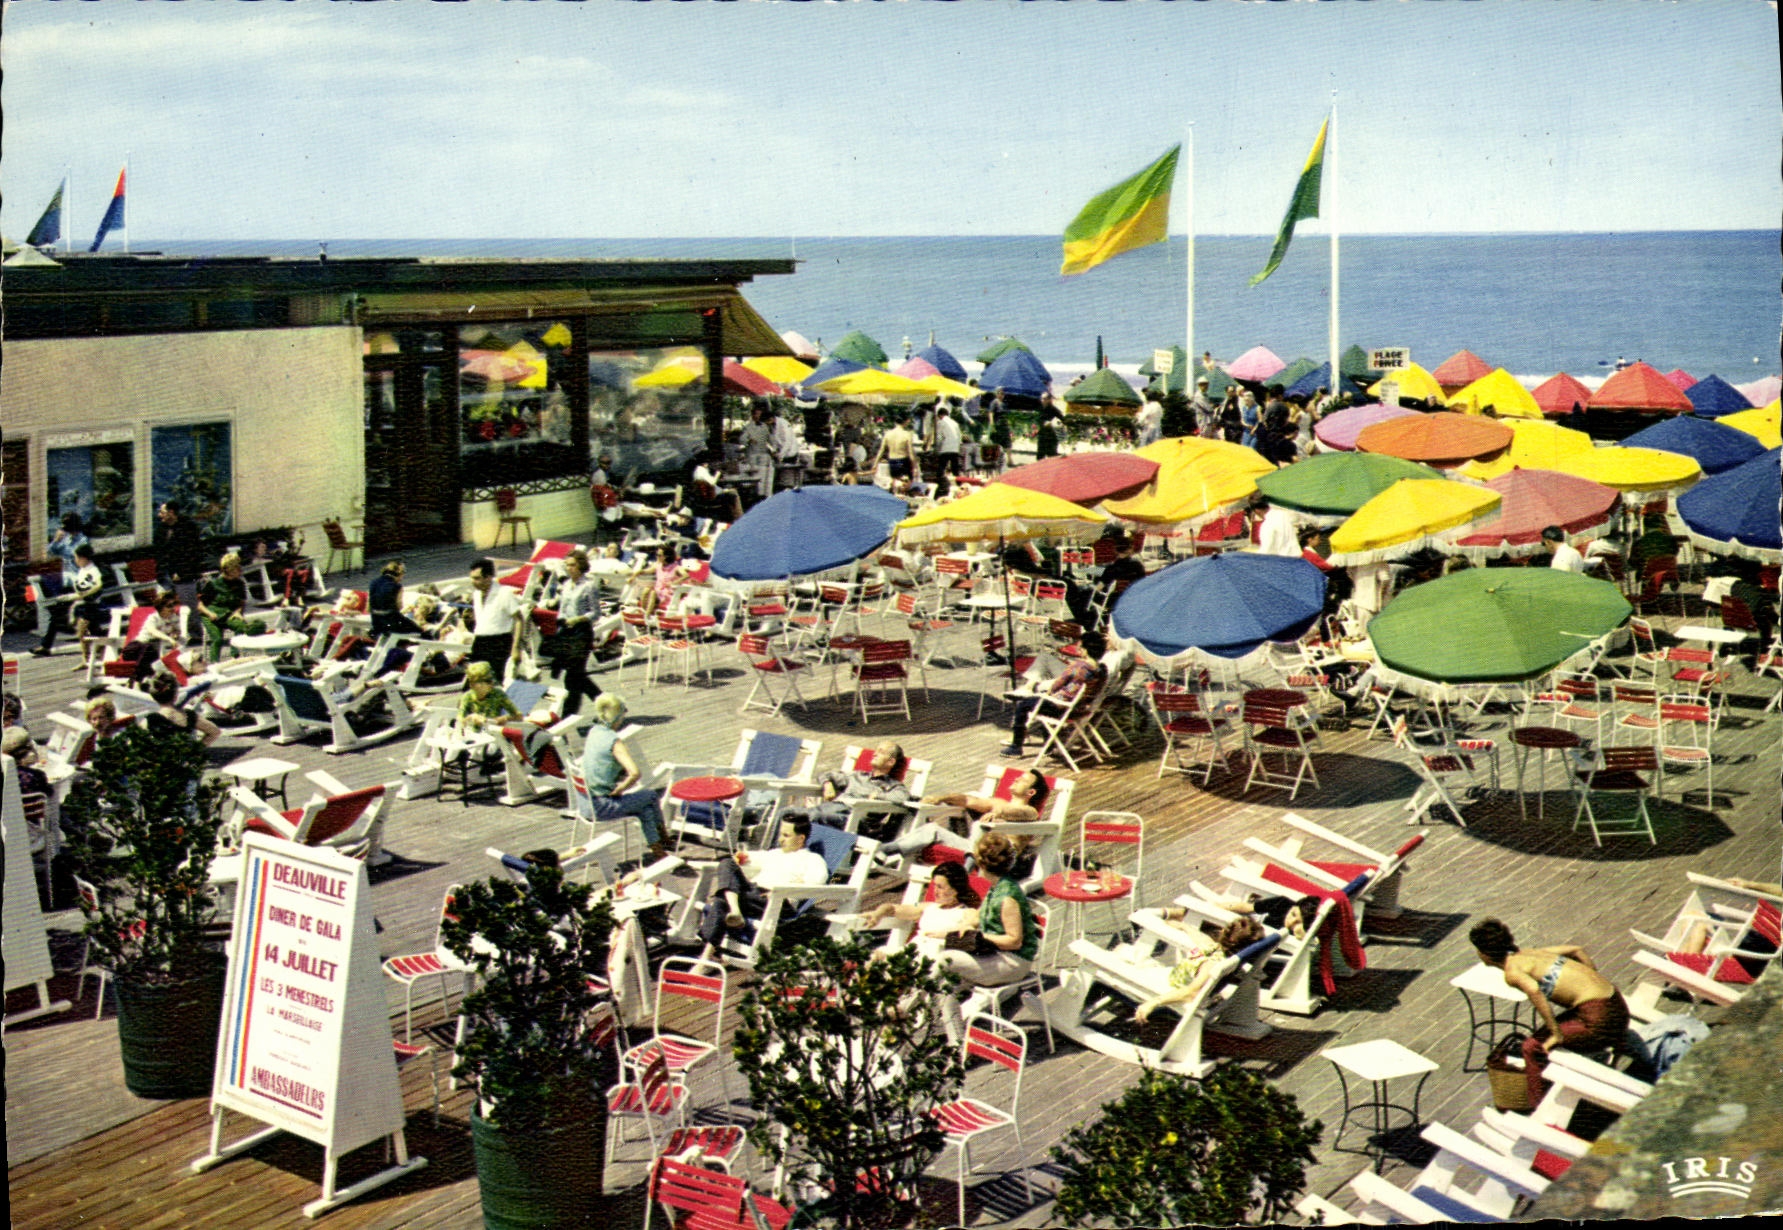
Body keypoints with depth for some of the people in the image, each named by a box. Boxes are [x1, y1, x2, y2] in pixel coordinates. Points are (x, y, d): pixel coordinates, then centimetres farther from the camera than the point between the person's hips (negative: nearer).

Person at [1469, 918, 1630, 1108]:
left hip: (1598, 1018, -9)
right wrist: (1595, 982, 27)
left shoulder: (1512, 970, -10)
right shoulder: (1529, 953, 15)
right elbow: (1576, 950, 23)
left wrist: (1556, 1033, -23)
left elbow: (1533, 989, -30)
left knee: (1533, 1046, -2)